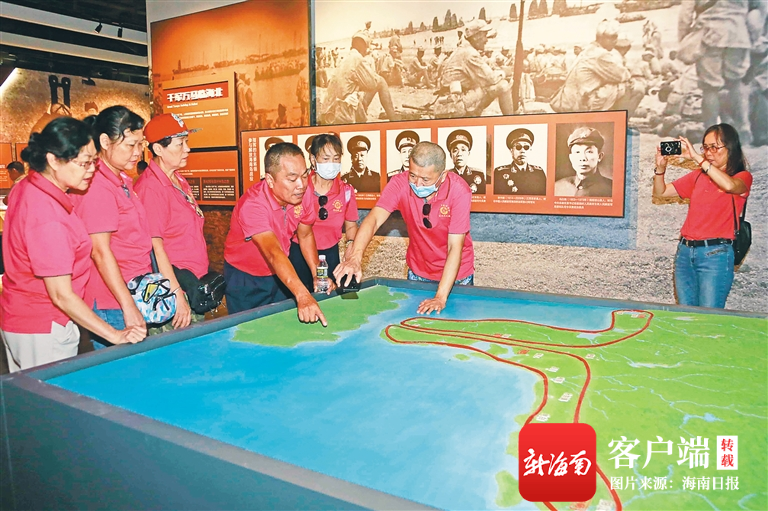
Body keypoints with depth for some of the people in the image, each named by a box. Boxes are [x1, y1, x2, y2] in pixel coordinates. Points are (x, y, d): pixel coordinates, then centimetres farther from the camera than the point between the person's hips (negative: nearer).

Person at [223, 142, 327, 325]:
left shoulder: (303, 194, -15)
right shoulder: (252, 205, -33)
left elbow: (305, 235, 0)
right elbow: (274, 254, -45)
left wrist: (317, 274, -14)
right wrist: (302, 295, -57)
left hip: (279, 275, 5)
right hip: (245, 278, -5)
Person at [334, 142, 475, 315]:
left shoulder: (459, 191, -27)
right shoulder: (400, 183, -21)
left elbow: (455, 247, -28)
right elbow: (374, 219, -32)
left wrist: (441, 297, -35)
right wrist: (355, 257, -50)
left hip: (456, 274, -2)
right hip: (417, 272, 2)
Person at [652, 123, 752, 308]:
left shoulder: (743, 177, 1)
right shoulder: (698, 176, 14)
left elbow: (730, 185, -23)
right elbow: (660, 192, 12)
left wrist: (697, 158, -22)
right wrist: (661, 167, -7)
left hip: (715, 253, -5)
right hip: (685, 251, 5)